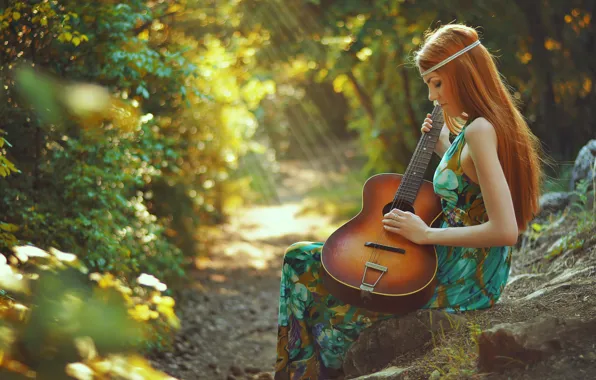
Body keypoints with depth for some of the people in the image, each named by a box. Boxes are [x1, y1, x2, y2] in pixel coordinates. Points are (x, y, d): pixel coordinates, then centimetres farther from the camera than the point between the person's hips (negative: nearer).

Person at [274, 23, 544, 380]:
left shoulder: (479, 130, -21)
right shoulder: (488, 124, 9)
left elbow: (505, 230, -27)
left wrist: (427, 234, -17)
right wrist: (443, 149, 12)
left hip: (461, 283, -10)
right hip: (446, 262, 10)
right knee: (302, 258, 12)